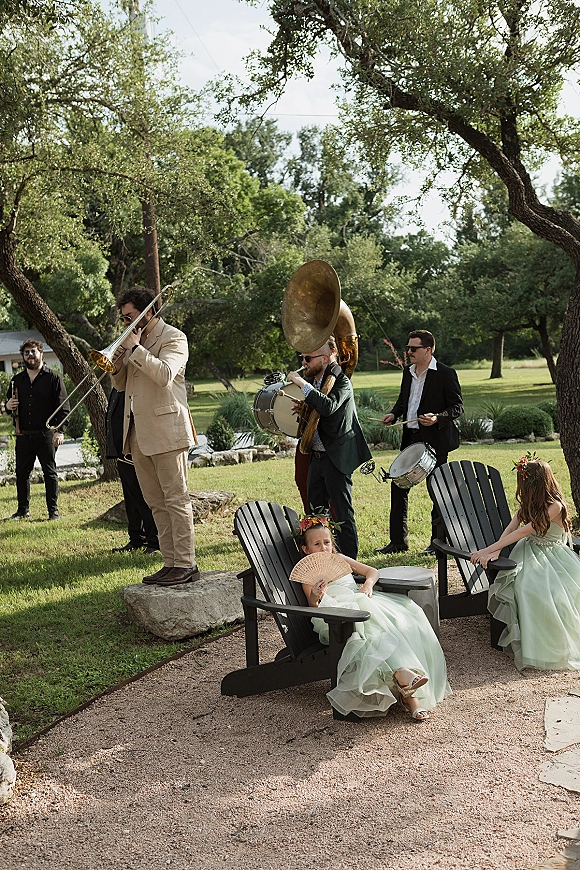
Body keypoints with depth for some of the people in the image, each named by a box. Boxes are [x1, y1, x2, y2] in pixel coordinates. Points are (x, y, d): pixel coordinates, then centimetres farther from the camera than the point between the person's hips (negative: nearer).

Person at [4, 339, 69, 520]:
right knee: (22, 473, 9)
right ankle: (23, 509, 21)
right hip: (23, 436, 4)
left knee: (50, 472, 3)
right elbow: (9, 404, 23)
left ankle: (53, 510, 9)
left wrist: (60, 431, -16)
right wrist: (8, 407, -2)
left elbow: (63, 407, -5)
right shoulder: (17, 380, 14)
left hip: (46, 435, -4)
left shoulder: (53, 378, 0)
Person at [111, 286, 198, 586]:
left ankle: (185, 564, -1)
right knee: (156, 503, 10)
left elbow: (165, 374, -22)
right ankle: (170, 562, 16)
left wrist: (135, 349, -16)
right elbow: (121, 385, 23)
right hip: (138, 434, 8)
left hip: (165, 430, -8)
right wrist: (118, 366, 2)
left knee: (176, 500, -5)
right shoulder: (134, 341, 20)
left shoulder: (173, 338, -4)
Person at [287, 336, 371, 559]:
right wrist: (301, 407, 4)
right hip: (316, 455, 9)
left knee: (342, 513, -3)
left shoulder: (341, 381, -13)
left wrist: (303, 384, -27)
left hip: (337, 457, -9)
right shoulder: (311, 379, 11)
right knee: (317, 510, 15)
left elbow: (329, 407, -32)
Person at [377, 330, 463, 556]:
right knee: (398, 485, 6)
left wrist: (437, 418, -25)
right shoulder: (408, 372, 11)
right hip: (410, 438, 7)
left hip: (435, 440, -7)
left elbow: (457, 407, -9)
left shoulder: (445, 374, -10)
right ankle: (398, 540, 16)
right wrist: (394, 414, 3)